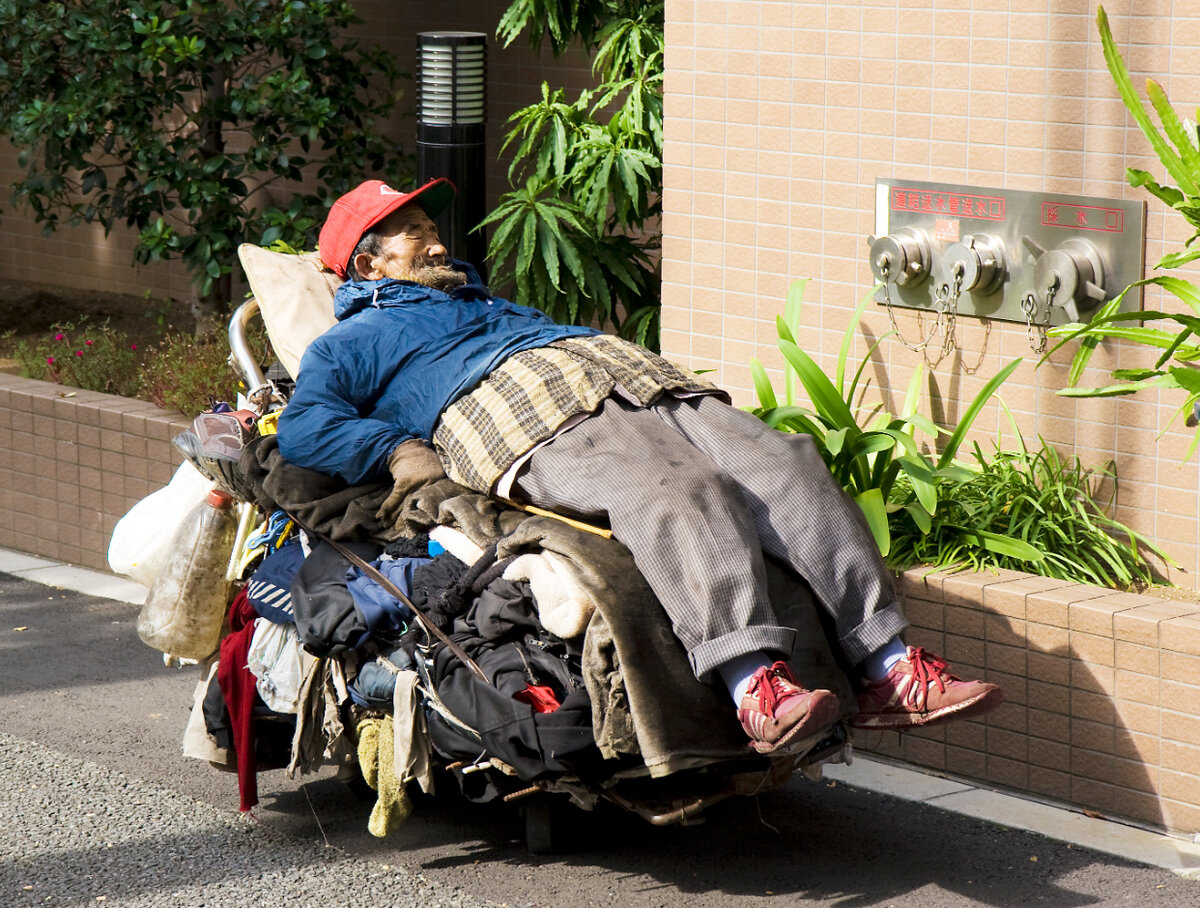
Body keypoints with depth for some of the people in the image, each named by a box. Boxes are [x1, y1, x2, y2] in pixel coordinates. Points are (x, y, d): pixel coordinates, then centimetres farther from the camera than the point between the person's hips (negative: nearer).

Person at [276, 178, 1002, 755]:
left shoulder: (492, 304, 46)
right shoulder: (358, 340, 25)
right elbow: (303, 427, 8)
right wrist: (397, 448, -9)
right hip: (522, 411, -7)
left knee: (784, 462, -20)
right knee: (681, 492, -37)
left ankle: (887, 666, -32)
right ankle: (754, 685, -56)